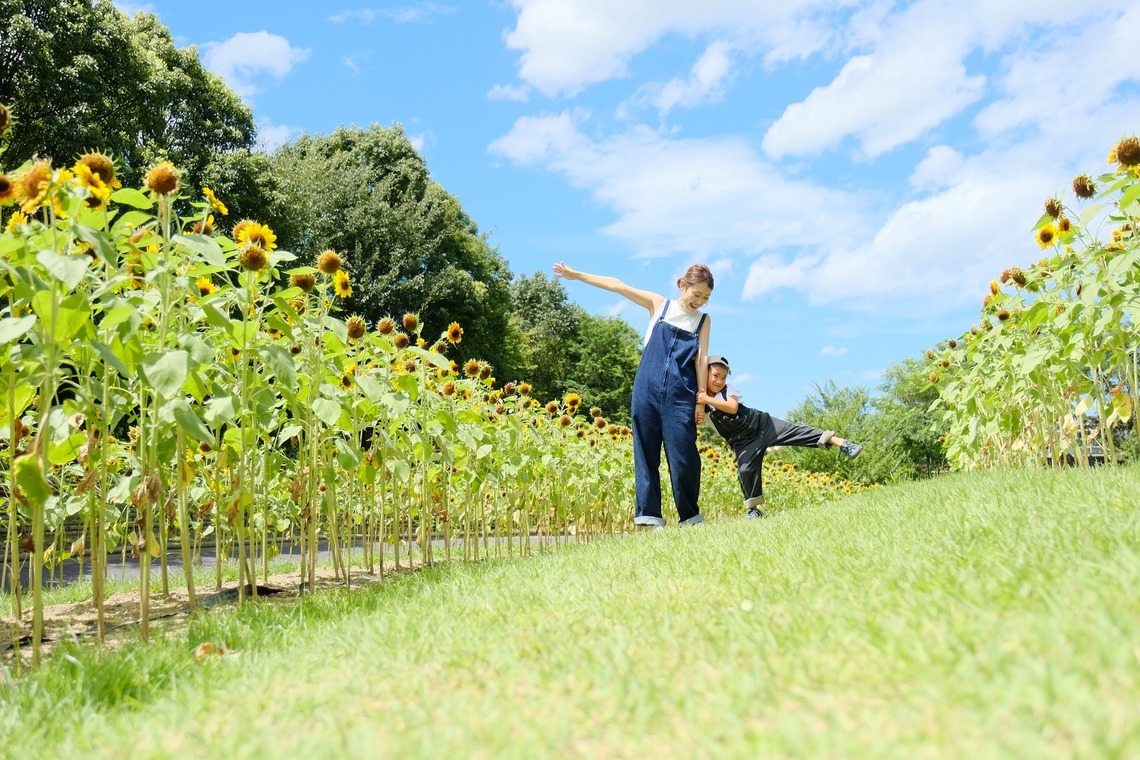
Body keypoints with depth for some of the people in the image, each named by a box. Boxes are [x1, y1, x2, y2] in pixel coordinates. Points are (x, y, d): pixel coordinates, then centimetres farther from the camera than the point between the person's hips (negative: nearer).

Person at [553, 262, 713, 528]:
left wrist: (702, 398, -1)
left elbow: (701, 359, 6)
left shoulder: (703, 320, 10)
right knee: (646, 452, 1)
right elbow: (618, 286, 6)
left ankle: (690, 515, 11)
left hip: (680, 397, -1)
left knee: (684, 456, -4)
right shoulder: (659, 305, 8)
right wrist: (576, 274, 6)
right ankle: (649, 515, 5)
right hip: (647, 391, 1)